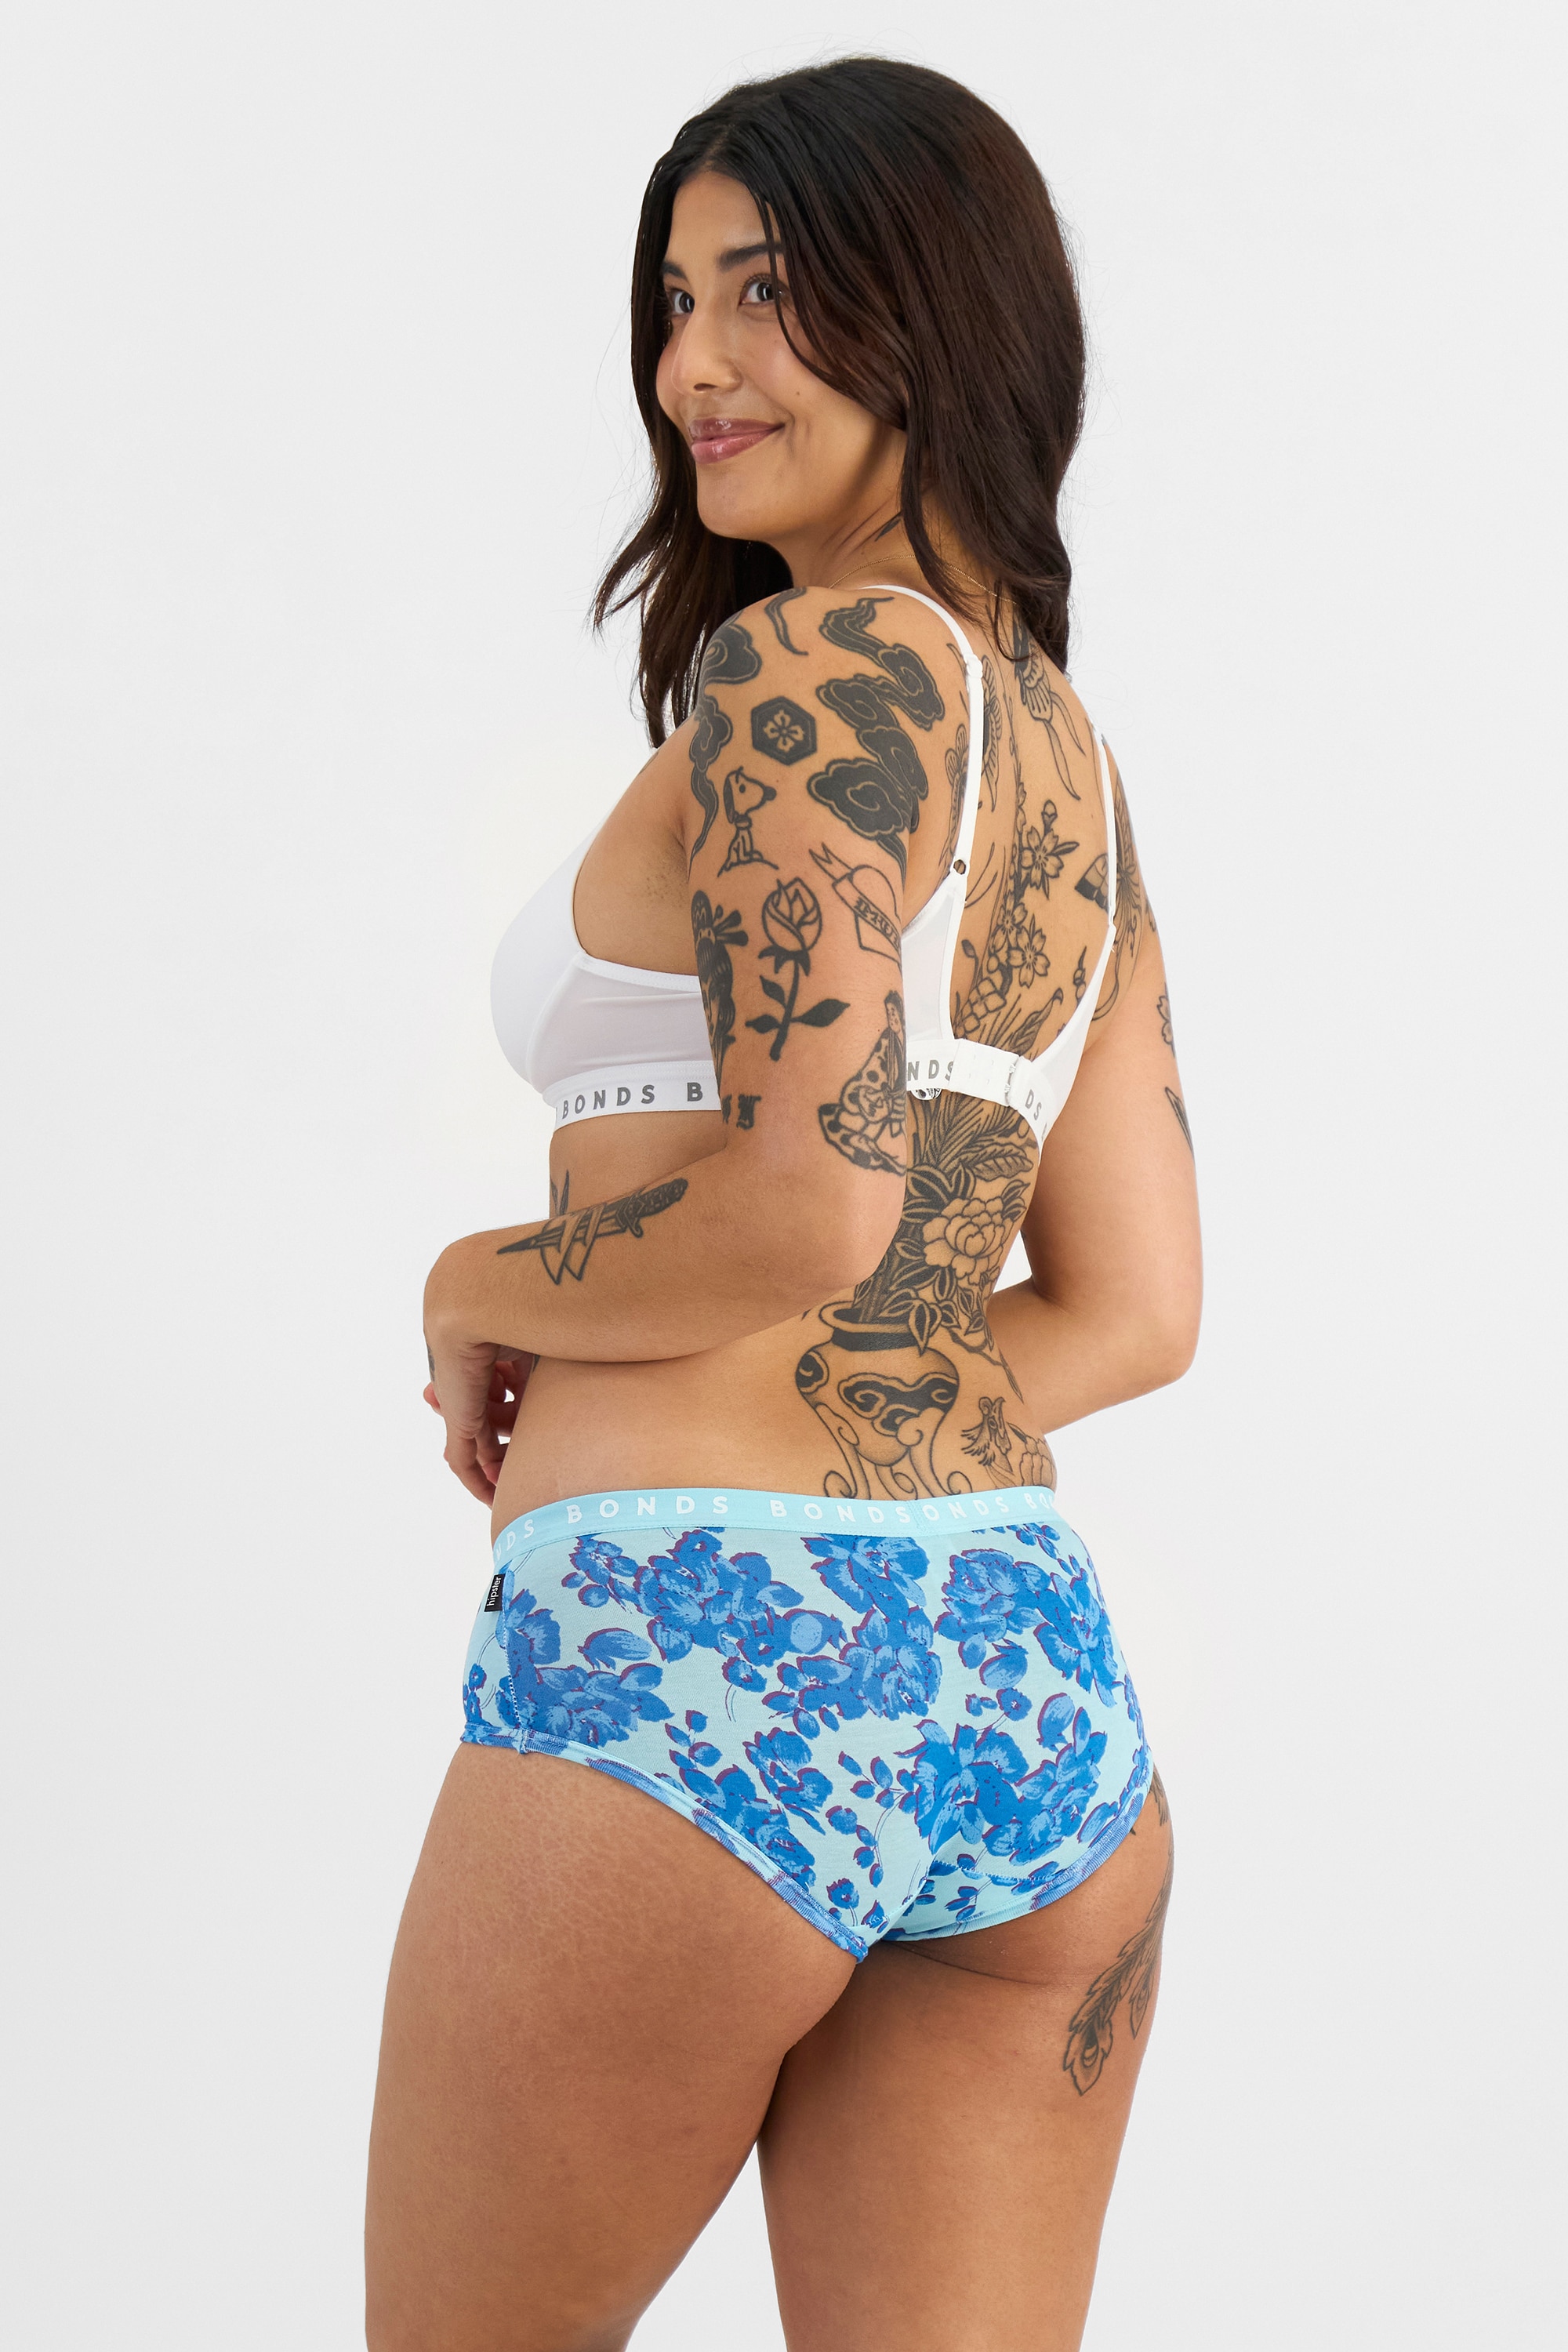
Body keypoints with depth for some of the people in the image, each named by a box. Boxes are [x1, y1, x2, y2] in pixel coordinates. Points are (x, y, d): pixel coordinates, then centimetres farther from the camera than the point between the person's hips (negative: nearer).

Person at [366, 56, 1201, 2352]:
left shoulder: (802, 667, -9)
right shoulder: (1073, 758, 15)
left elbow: (810, 1201, -20)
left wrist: (489, 1289, -3)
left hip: (691, 1656, -7)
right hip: (1038, 1671, 8)